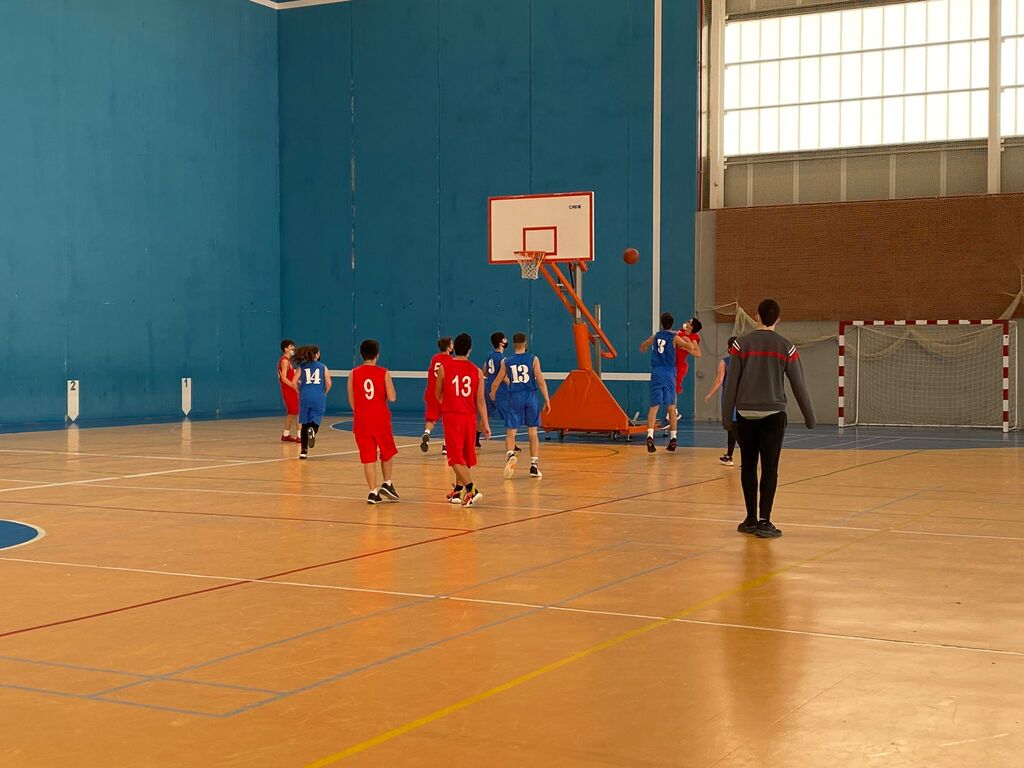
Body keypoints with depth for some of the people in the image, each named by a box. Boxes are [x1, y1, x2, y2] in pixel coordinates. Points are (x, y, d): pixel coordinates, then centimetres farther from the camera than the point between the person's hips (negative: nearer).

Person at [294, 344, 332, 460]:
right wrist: (325, 393, 16)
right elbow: (328, 383, -2)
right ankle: (312, 430, -31)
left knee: (305, 424, 10)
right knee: (315, 420, 6)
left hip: (305, 397, 2)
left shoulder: (302, 367, 7)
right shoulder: (323, 367, 4)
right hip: (318, 398, -2)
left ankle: (304, 450, 8)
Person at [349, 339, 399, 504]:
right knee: (387, 453, 20)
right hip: (381, 420, -1)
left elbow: (351, 401, 3)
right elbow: (392, 398, -10)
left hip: (361, 421, 1)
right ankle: (387, 484, 14)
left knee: (368, 457, 4)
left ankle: (373, 492, 2)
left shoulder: (354, 373, 0)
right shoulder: (383, 373, -6)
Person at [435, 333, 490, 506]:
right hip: (470, 416, 3)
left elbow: (438, 395, 7)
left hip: (451, 415, -3)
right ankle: (458, 491, 26)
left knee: (456, 457, -3)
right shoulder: (477, 371, 0)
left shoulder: (443, 368, -5)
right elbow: (480, 401, -1)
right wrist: (486, 424, 3)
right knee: (465, 456, 16)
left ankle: (472, 490, -18)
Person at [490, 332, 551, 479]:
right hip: (530, 397, 0)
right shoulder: (533, 359, 1)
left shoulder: (506, 362, 5)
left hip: (514, 397, 0)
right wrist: (547, 400, -1)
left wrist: (492, 395, 32)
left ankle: (510, 454, -26)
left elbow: (496, 384, 12)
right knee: (533, 433, 8)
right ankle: (534, 466, 6)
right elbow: (541, 381, -6)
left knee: (510, 432, 3)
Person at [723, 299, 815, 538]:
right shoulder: (786, 348, 1)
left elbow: (731, 383, 0)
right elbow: (799, 386, 3)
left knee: (748, 467, 10)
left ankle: (751, 519, 15)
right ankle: (764, 522, -5)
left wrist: (726, 417, 6)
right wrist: (809, 418, 12)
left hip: (746, 413, 1)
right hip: (773, 413, -1)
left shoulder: (741, 344, 1)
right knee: (769, 468, -1)